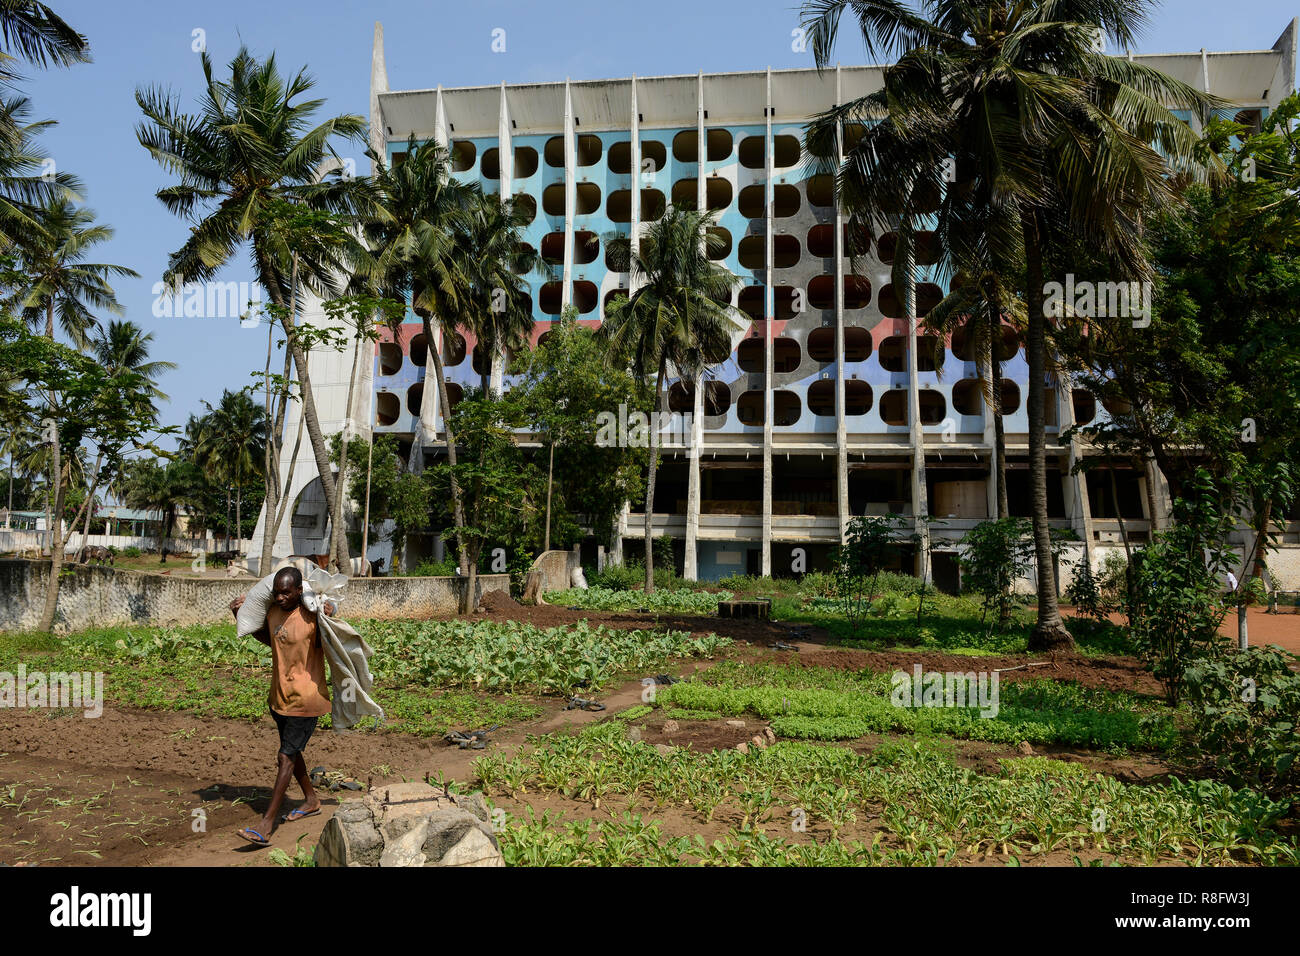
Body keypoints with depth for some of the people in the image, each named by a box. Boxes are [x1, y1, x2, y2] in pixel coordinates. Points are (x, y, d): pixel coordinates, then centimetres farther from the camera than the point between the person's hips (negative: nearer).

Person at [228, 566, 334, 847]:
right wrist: (241, 617, 12)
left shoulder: (312, 616, -19)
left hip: (305, 699, -8)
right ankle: (311, 800, 40)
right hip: (280, 696, 8)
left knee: (285, 758, -8)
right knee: (291, 752, 20)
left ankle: (265, 827, -6)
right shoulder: (273, 611, 0)